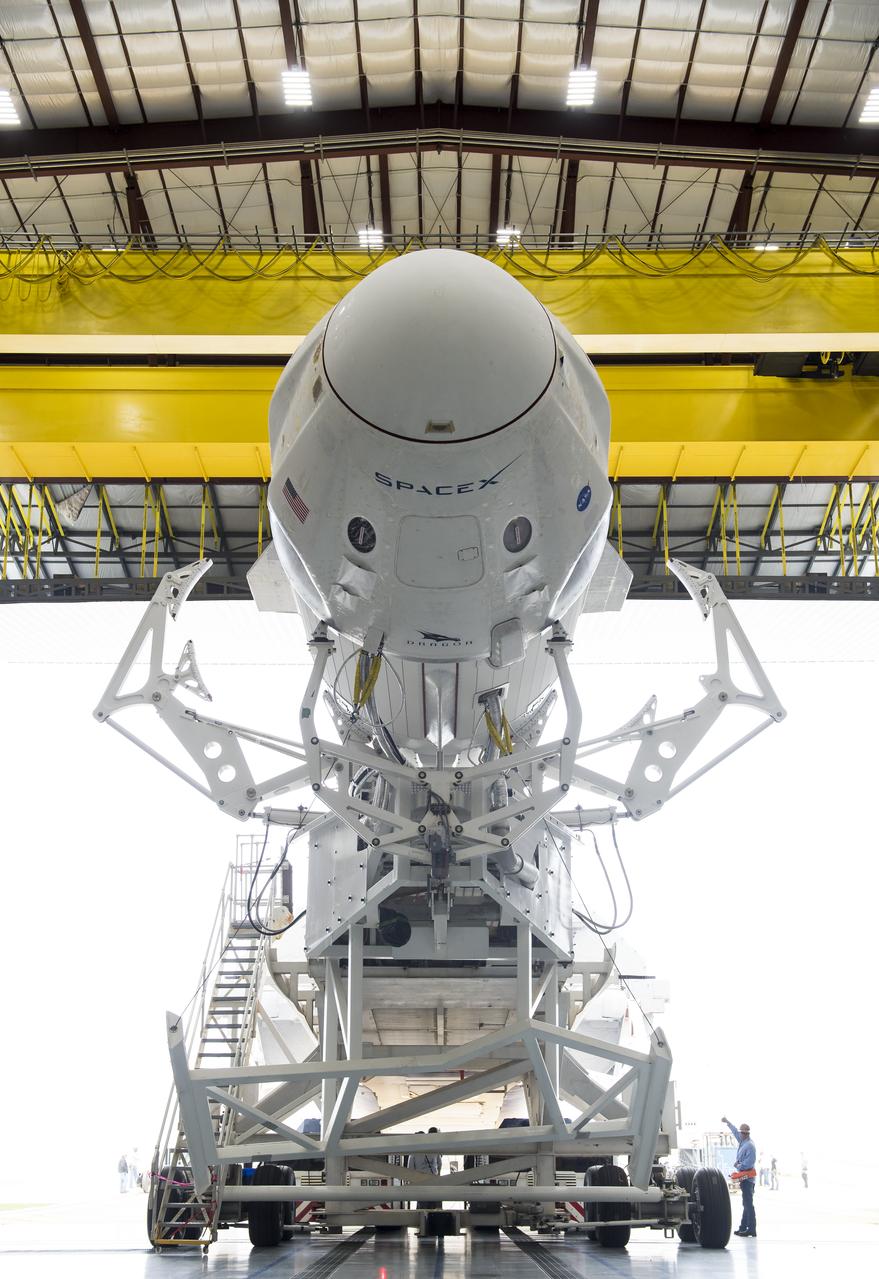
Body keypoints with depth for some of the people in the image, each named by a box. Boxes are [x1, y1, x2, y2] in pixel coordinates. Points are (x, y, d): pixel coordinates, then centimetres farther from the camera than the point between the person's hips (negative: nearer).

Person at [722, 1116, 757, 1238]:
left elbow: (750, 1161, -24)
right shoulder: (743, 1142, 13)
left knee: (748, 1204, -11)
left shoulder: (750, 1145, -15)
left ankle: (752, 1230, -11)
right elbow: (735, 1131, 29)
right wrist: (727, 1122, 40)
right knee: (746, 1204, 15)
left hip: (747, 1178, -10)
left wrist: (739, 1165, -13)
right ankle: (744, 1228, 23)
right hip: (744, 1178, 10)